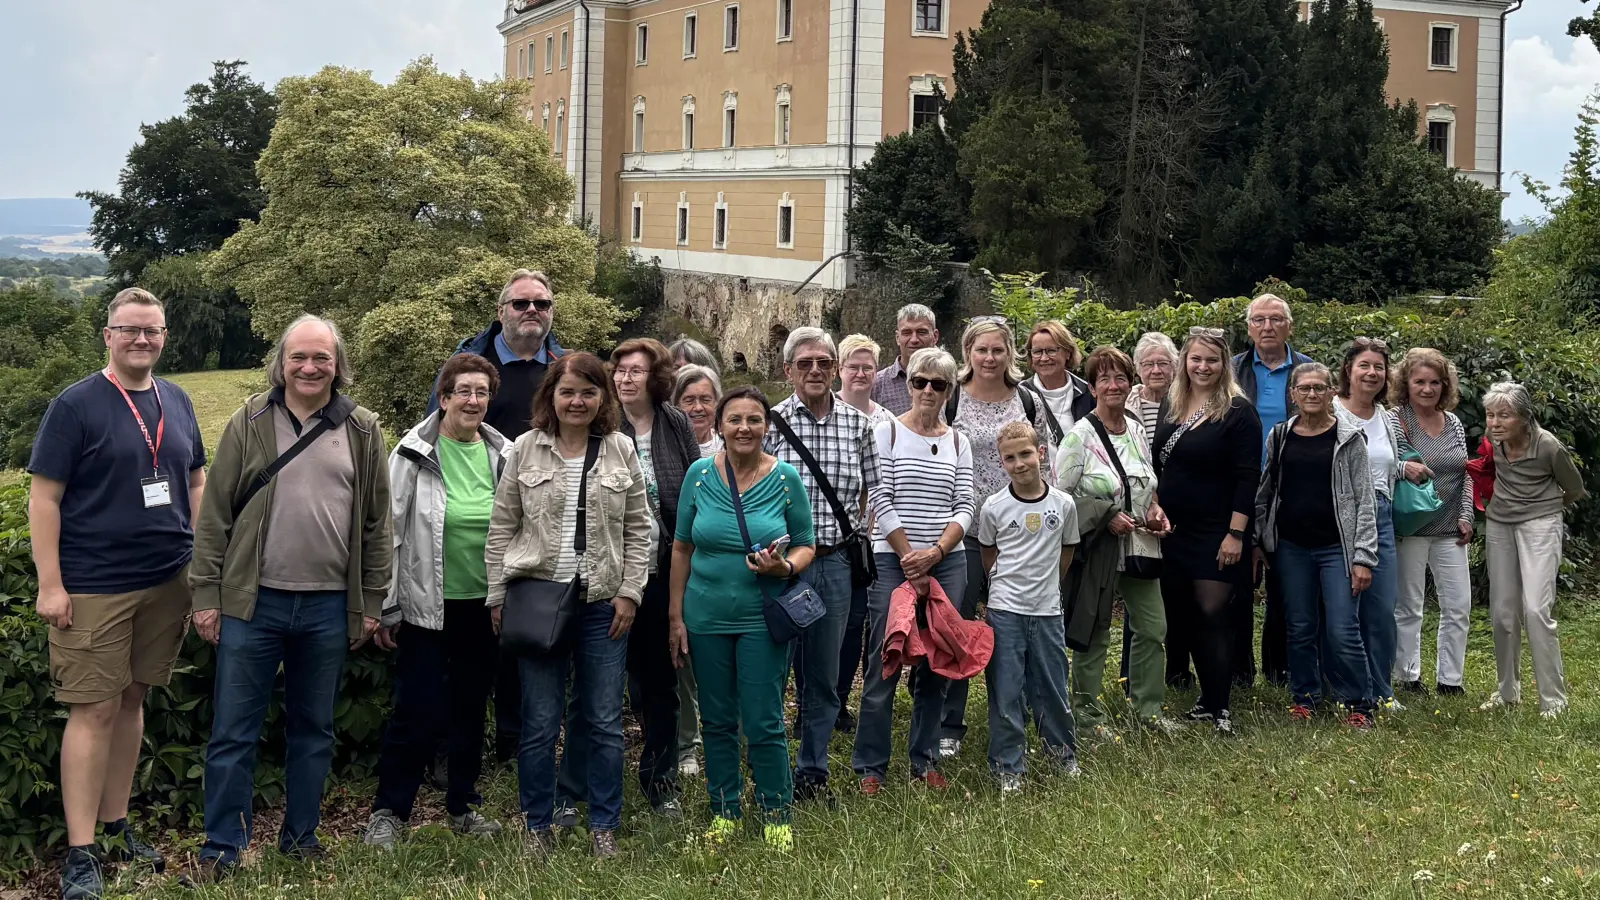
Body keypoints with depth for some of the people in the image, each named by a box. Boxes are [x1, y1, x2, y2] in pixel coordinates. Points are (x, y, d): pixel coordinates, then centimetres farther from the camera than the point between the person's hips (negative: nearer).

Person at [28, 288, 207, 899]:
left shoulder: (177, 402, 10)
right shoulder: (75, 405, -6)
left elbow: (197, 483, 18)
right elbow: (44, 497, -8)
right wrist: (50, 584, -13)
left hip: (166, 583, 5)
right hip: (94, 589, -5)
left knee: (132, 700, 13)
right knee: (95, 711, -4)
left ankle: (115, 825, 24)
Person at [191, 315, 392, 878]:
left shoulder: (363, 432, 4)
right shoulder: (250, 424, 1)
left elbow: (378, 524, 6)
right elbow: (215, 515, 1)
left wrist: (371, 604, 4)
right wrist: (206, 595, -3)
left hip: (330, 608, 1)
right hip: (252, 602, -1)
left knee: (314, 730, 12)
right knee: (233, 731, 3)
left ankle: (300, 837, 26)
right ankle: (222, 847, 14)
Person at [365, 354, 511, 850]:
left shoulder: (503, 455, 4)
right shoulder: (415, 454, -8)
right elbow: (389, 533, -7)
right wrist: (384, 608, -8)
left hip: (483, 604, 4)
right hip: (427, 605, -4)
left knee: (471, 710, 14)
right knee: (418, 711, -4)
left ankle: (463, 805, 28)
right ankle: (387, 812, 12)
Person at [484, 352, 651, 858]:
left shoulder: (621, 451, 5)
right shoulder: (526, 450, 2)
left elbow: (638, 530, 7)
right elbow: (501, 528, 4)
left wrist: (630, 592, -1)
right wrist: (498, 597, 0)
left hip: (603, 605, 1)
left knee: (604, 722, 6)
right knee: (540, 724, 5)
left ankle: (603, 827, 17)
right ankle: (538, 826, 19)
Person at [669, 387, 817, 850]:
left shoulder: (786, 478, -4)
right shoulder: (699, 474, 0)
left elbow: (806, 545, 5)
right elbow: (681, 548, 6)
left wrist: (785, 567, -18)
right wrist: (676, 616, 5)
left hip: (762, 616, -2)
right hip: (706, 616, 2)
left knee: (764, 724, -1)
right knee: (716, 722, 12)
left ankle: (776, 815, 16)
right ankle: (724, 812, 26)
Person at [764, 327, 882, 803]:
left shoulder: (858, 423, 6)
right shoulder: (770, 421, -4)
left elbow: (872, 490, 14)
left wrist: (857, 532, 3)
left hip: (835, 562, 3)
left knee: (824, 677, 11)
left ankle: (813, 773, 24)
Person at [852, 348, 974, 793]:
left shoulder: (958, 442, 10)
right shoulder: (887, 432, 0)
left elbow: (965, 507, 4)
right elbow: (881, 502, -6)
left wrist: (934, 553, -11)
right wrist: (911, 559, -9)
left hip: (946, 562, 3)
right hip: (893, 561, -3)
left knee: (935, 665, 7)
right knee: (883, 666, -3)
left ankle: (925, 761, 18)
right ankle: (871, 767, 6)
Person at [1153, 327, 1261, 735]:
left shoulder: (1238, 412, -9)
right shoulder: (1171, 406, 9)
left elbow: (1247, 479, -12)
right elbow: (1158, 466, 16)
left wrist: (1236, 534, -17)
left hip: (1216, 534, -6)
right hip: (1174, 532, 6)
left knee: (1212, 615, -8)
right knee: (1189, 616, 9)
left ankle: (1218, 708, -1)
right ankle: (1207, 698, 19)